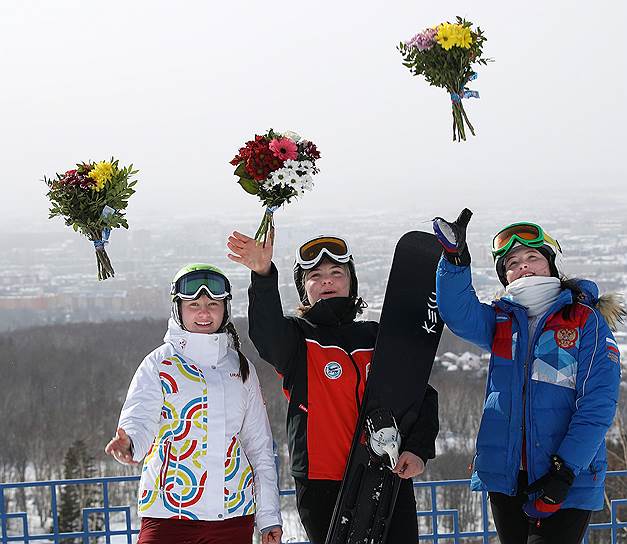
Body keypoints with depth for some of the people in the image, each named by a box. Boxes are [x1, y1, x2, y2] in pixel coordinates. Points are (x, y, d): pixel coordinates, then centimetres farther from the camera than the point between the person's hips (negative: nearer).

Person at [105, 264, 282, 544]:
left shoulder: (240, 367, 13)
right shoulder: (159, 364, 2)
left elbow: (259, 444, 16)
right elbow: (140, 418, -14)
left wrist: (269, 516, 12)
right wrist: (129, 443, -38)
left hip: (233, 511, 4)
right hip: (170, 510, -4)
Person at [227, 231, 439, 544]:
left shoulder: (379, 339, 15)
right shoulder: (298, 338, 5)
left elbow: (422, 397, 15)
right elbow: (267, 332, -19)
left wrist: (418, 449, -3)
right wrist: (263, 275, -37)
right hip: (322, 486, -3)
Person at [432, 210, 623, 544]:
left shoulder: (587, 321, -1)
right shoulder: (502, 320, 12)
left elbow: (597, 405, -8)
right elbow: (459, 314, -9)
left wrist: (566, 469, -18)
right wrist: (455, 259, -25)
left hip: (569, 482, -4)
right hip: (505, 476, 5)